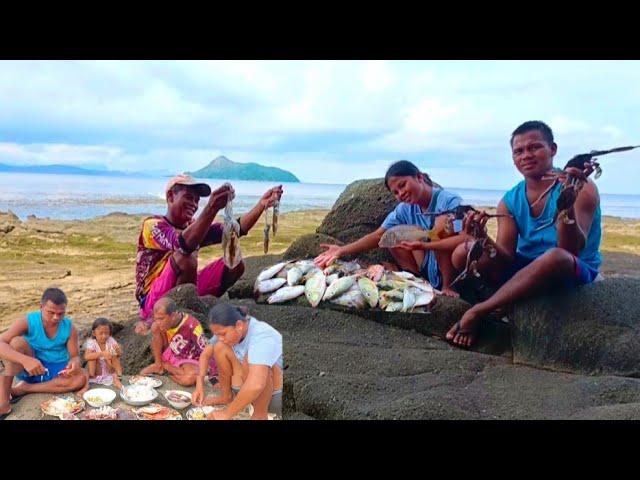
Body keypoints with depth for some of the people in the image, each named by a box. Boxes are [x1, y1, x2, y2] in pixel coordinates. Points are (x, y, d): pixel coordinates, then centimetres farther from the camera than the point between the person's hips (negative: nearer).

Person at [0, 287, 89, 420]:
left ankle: (23, 388, -16)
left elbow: (75, 356, -7)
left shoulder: (69, 328, -12)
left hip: (57, 370, 2)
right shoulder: (27, 322, -18)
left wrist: (74, 363, -34)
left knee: (82, 378, -28)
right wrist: (25, 360, -48)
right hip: (30, 368, -2)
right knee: (16, 342, -30)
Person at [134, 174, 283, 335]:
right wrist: (211, 209, -50)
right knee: (186, 258, -33)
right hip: (152, 302, -7)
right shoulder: (152, 224, -14)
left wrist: (262, 204, -16)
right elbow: (182, 244, -36)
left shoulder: (194, 226, 9)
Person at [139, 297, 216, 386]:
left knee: (189, 379, -38)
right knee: (155, 329, -16)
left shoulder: (191, 326, -31)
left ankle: (165, 366, -5)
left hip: (191, 361, -4)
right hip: (172, 355, 4)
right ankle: (158, 364, 3)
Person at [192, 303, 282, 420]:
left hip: (276, 396, -7)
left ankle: (260, 414, -14)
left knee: (250, 359, -35)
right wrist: (199, 386, -9)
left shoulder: (262, 338, -33)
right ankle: (226, 396, 10)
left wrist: (227, 413, -35)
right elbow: (205, 354, 5)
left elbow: (256, 385, -46)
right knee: (220, 347, -8)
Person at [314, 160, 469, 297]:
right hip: (428, 276, 6)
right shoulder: (405, 209, -1)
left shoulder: (450, 201, -18)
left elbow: (465, 239, -32)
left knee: (443, 221, -26)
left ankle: (448, 286, -14)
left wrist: (424, 245, -42)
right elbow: (378, 236, -3)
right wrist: (342, 250, -15)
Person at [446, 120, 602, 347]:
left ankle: (476, 312, -24)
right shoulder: (510, 201, -1)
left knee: (556, 257, -39)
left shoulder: (583, 189, -13)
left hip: (575, 272, -3)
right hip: (522, 271, 4)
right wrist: (483, 240, -32)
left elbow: (572, 250, -26)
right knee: (463, 254, -14)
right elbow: (506, 256, -10)